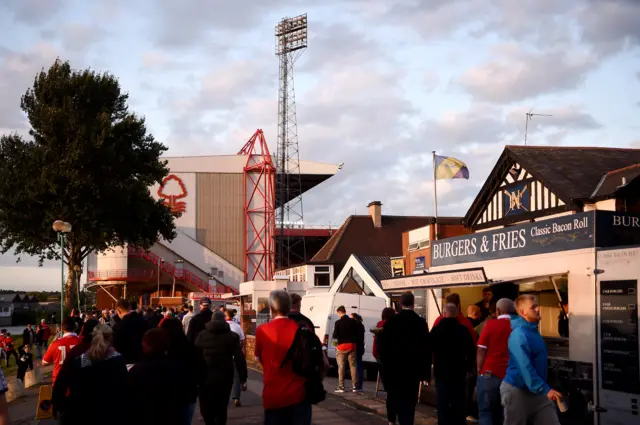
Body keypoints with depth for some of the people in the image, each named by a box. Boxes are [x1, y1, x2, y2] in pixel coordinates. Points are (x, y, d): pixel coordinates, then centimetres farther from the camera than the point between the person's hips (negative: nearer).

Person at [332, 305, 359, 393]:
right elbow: (357, 333, 4)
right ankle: (355, 386, 3)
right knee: (353, 366, 6)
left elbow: (335, 335, -8)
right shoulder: (353, 321, 2)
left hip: (342, 346, -3)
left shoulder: (338, 322, -8)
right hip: (352, 345, 3)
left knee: (341, 367, 1)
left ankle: (341, 387, -1)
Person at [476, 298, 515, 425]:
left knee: (485, 412, 4)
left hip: (490, 374, -3)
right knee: (503, 413, 12)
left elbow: (481, 351, -6)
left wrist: (480, 370, 4)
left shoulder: (491, 325, -5)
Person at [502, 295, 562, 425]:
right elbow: (526, 368, -27)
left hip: (536, 390, 9)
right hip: (517, 390, -9)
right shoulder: (519, 335, -21)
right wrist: (545, 390, -31)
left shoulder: (533, 330, 9)